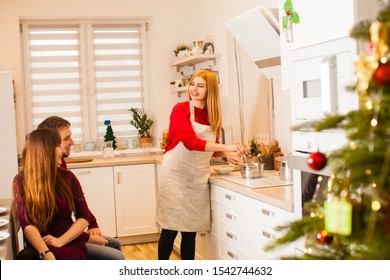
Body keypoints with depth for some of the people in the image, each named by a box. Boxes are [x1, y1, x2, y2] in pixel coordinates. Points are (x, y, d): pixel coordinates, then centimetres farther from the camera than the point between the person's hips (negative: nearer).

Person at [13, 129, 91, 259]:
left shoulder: (67, 177, 5)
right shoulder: (21, 181, 0)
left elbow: (84, 216, 4)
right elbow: (26, 223, -13)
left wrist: (61, 241, -14)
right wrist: (46, 253, -30)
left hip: (70, 245, -1)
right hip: (39, 247, 1)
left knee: (27, 257, -32)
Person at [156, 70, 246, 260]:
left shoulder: (213, 116, 8)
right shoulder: (180, 110, -9)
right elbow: (190, 142, -23)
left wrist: (226, 154, -4)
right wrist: (226, 147, -27)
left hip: (198, 178, 5)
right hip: (176, 174, -5)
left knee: (191, 231, 10)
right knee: (170, 229, -1)